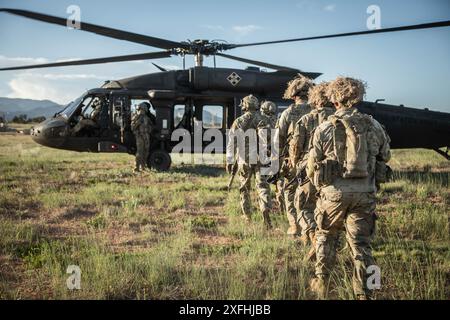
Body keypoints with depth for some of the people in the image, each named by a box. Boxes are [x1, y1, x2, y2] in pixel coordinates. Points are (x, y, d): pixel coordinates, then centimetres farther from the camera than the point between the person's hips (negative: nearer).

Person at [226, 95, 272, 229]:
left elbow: (231, 142, -3)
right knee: (263, 186, -2)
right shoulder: (263, 120, 3)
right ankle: (265, 209, -24)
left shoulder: (238, 122, 1)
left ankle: (247, 216, 22)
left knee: (244, 188, 15)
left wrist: (229, 161, 0)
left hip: (244, 159, 0)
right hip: (261, 159, 0)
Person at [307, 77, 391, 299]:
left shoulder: (324, 129, -7)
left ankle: (322, 283, 27)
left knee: (326, 236, 19)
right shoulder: (374, 127, -1)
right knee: (360, 243, 9)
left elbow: (312, 166, -1)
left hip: (334, 193, -1)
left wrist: (318, 183, 18)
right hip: (365, 194, 1)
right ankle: (363, 292, 10)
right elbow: (385, 157, 12)